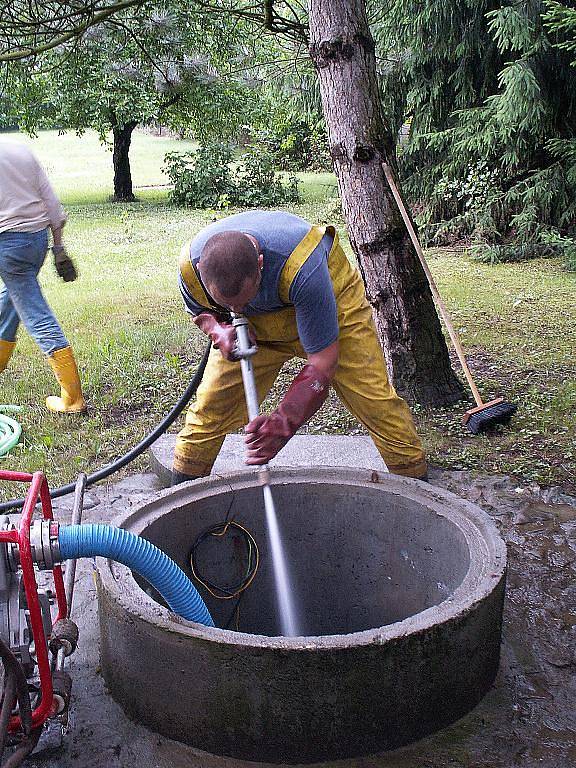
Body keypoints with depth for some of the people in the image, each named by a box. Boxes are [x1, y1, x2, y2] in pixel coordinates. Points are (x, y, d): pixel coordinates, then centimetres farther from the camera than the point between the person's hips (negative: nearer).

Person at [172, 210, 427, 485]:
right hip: (253, 328, 3)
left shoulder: (302, 266, -44)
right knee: (210, 408, -5)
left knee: (377, 402, -10)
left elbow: (323, 361, -37)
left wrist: (283, 421, -44)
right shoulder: (191, 264, -30)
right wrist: (219, 331, -26)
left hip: (332, 309, -3)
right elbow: (201, 311, -2)